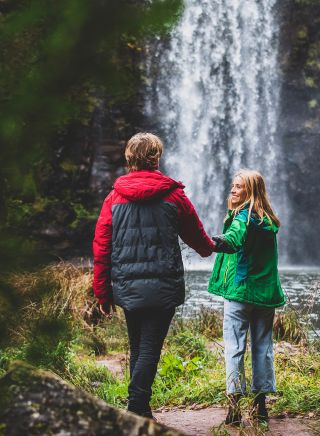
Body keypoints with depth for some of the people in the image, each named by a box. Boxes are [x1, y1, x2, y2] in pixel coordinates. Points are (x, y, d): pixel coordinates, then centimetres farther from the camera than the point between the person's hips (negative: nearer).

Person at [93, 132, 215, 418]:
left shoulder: (115, 197, 3)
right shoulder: (173, 195, -1)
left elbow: (101, 248, 1)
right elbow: (196, 236, 13)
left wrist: (103, 294, 8)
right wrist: (210, 248, 37)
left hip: (126, 287, 3)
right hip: (162, 287, -3)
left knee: (137, 347, 17)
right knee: (150, 348, 0)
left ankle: (141, 409, 26)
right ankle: (136, 410, -7)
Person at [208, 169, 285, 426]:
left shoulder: (243, 217, -11)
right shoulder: (268, 221, 14)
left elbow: (233, 240, -32)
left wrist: (210, 243, -48)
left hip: (240, 290, -7)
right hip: (266, 293, 7)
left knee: (234, 346, -6)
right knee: (263, 346, 10)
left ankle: (234, 402, -11)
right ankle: (261, 402, 14)